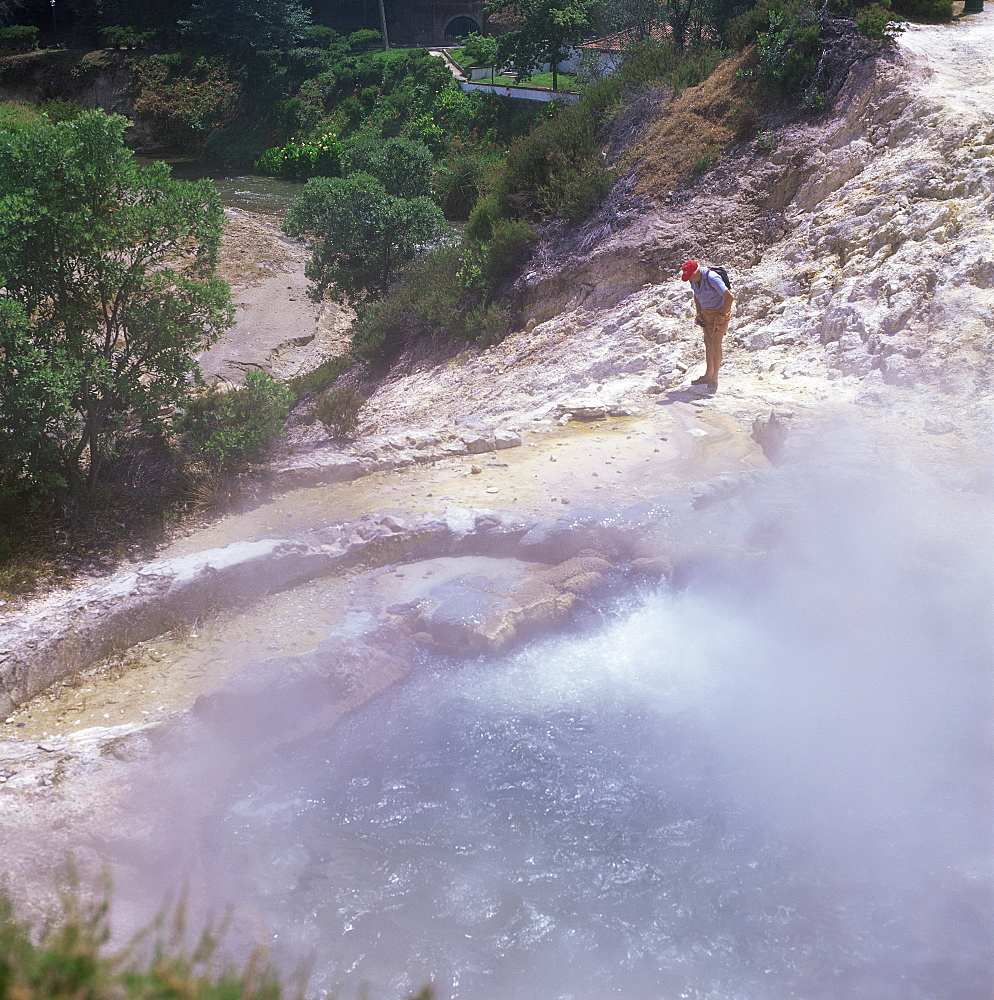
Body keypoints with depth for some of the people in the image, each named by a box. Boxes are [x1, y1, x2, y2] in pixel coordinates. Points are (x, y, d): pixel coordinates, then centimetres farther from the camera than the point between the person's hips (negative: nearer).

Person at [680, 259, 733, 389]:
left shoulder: (712, 278, -29)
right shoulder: (694, 279, -6)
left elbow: (730, 297, -27)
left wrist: (721, 315, -22)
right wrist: (699, 313, 7)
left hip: (720, 312, -7)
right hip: (706, 312, 7)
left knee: (716, 343, -11)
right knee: (708, 343, 10)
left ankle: (714, 379, -8)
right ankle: (708, 375, 18)